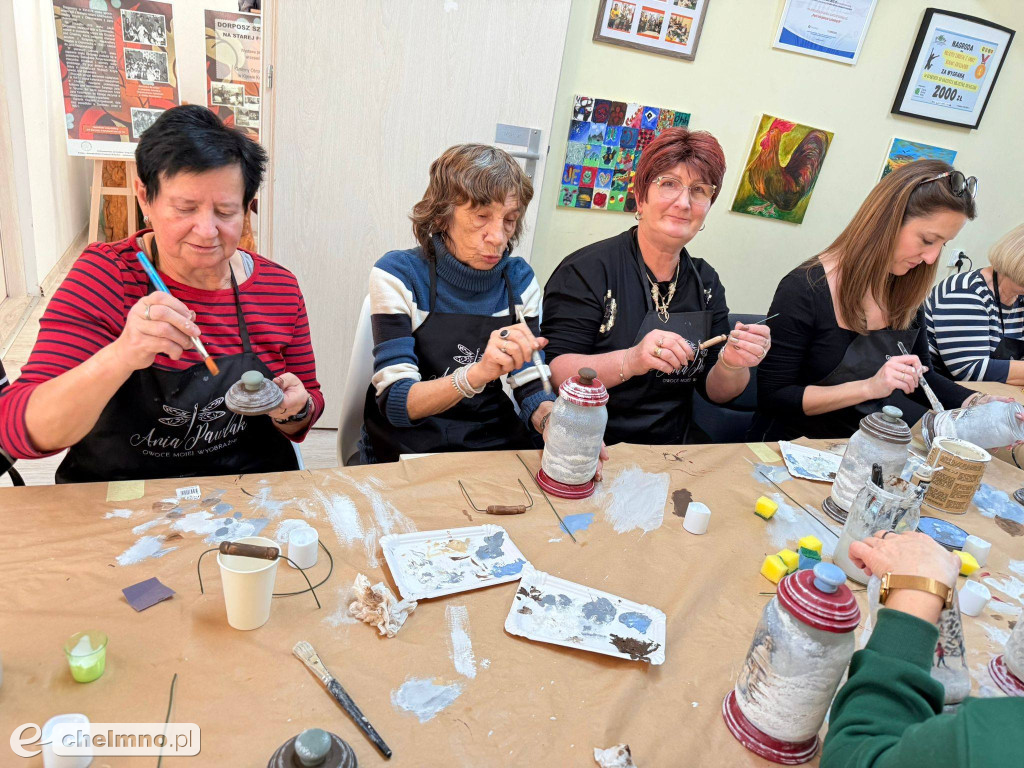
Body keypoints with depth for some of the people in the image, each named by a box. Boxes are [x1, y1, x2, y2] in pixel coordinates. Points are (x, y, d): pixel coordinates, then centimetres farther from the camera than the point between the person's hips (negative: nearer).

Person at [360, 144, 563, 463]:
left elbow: (531, 387, 1)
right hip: (410, 447, -2)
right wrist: (477, 373, -34)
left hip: (496, 444, 3)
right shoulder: (398, 275, -11)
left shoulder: (519, 279, 1)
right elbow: (395, 403, -16)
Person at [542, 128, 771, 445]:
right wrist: (630, 361, -33)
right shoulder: (588, 269, -10)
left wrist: (732, 365, -14)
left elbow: (715, 391, 8)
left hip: (674, 444, 7)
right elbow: (555, 372, -18)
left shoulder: (706, 282, 7)